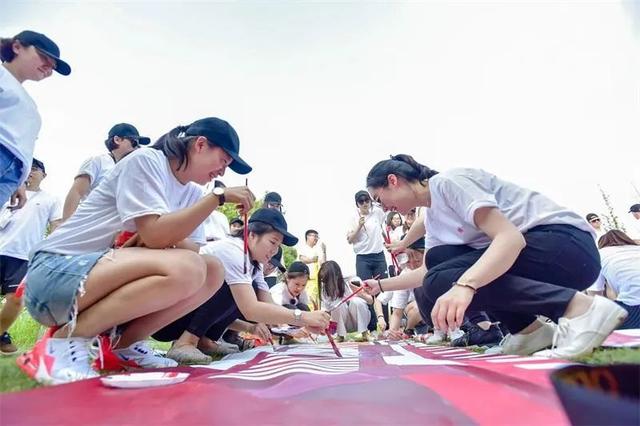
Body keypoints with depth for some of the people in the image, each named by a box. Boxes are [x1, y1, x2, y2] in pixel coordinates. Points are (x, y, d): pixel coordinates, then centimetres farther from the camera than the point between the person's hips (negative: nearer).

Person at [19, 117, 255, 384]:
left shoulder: (193, 194, 10)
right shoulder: (145, 160, -12)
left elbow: (193, 251, 1)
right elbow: (155, 235, -25)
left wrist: (167, 239, -19)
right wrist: (219, 197, -21)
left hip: (108, 280, 8)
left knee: (213, 271, -6)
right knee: (185, 269, -30)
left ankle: (127, 345, -1)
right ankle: (64, 343, -16)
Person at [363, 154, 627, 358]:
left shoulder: (447, 182, -15)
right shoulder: (432, 217, 13)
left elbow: (511, 237, -26)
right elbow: (431, 271, 20)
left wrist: (463, 284, -41)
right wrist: (381, 285, 24)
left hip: (566, 243, -9)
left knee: (443, 284, -22)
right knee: (437, 257, 1)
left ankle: (581, 308, -19)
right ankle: (527, 327, 0)